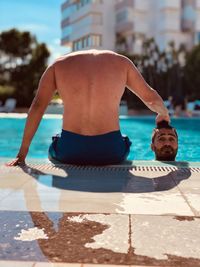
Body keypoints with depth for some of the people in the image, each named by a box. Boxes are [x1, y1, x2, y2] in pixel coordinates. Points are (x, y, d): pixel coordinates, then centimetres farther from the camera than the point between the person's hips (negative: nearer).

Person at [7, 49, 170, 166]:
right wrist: (163, 113, 40)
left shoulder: (59, 65, 12)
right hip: (110, 151, 0)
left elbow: (37, 106, 3)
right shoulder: (121, 62, 13)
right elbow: (151, 97, 17)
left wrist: (22, 153, 5)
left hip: (70, 151, 0)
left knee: (53, 155, 38)